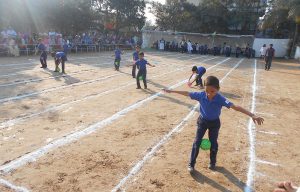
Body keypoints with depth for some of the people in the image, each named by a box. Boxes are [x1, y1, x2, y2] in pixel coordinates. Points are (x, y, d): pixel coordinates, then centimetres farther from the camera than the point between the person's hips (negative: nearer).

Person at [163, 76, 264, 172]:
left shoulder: (220, 99, -31)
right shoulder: (201, 95, -24)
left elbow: (235, 107, -40)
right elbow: (187, 93, -12)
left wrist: (253, 115, -50)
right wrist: (171, 91, -5)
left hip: (214, 122, -1)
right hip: (202, 121, 1)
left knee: (213, 143, 13)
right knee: (197, 142, 1)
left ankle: (213, 163, 38)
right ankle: (191, 164, 15)